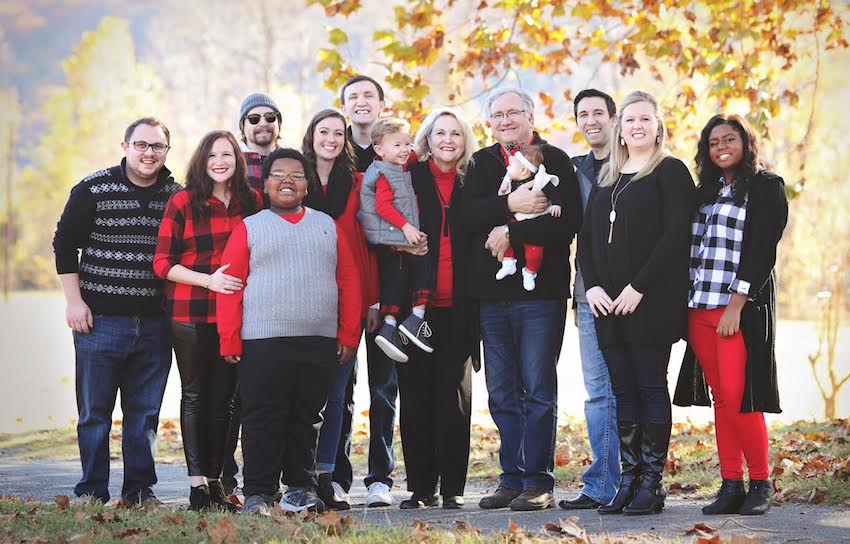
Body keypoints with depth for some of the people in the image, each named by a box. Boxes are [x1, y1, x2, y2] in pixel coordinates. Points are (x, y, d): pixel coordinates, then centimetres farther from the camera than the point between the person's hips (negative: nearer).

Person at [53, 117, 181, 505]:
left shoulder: (177, 196, 6)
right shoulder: (92, 190, -2)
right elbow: (64, 244, 2)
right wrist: (74, 301, -4)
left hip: (154, 323, 3)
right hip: (100, 319, -3)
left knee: (145, 411, 6)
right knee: (95, 411, 1)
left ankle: (139, 489, 14)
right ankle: (92, 493, 8)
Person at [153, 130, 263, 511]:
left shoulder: (252, 202, 7)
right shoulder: (182, 203, -3)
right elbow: (162, 263, -6)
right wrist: (208, 280, -17)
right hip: (191, 316, -3)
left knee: (223, 397, 6)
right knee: (195, 395, 3)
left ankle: (216, 481, 13)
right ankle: (197, 483, 3)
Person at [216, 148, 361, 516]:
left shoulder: (327, 227, 14)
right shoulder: (249, 228, 6)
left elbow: (348, 283, 11)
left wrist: (348, 335, 3)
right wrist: (229, 342, -7)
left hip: (320, 343, 3)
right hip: (263, 343, -3)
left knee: (307, 418, 8)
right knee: (263, 420, -2)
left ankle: (300, 487, 19)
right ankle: (257, 494, 2)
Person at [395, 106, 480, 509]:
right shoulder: (409, 178, 5)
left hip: (456, 309, 1)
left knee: (453, 397, -2)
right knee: (416, 396, 1)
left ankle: (452, 487, 3)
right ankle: (420, 487, 7)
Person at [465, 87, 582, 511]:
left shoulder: (555, 161, 1)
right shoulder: (482, 162, 15)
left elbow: (568, 221, -12)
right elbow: (468, 213, -2)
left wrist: (512, 233, -15)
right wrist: (510, 206, -16)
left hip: (541, 289, -5)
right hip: (492, 292, 5)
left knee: (538, 390, -4)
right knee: (502, 393, 8)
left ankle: (538, 482, 0)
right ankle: (512, 479, 14)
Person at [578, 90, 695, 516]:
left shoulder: (670, 172, -1)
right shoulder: (606, 177, 18)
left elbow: (676, 237, -11)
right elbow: (587, 237, 16)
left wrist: (638, 287, -16)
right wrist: (591, 285, 0)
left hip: (651, 302, -6)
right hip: (608, 304, 6)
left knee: (651, 387, -4)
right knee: (623, 390, 5)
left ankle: (652, 483, -1)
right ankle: (628, 480, 8)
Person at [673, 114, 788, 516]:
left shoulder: (766, 187, -2)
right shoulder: (706, 191, 18)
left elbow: (762, 252, -10)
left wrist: (735, 306, -17)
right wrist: (686, 305, 7)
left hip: (740, 306, -6)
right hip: (700, 308, 6)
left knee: (736, 396, -12)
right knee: (721, 397, 5)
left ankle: (761, 483, -1)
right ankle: (730, 485, 7)